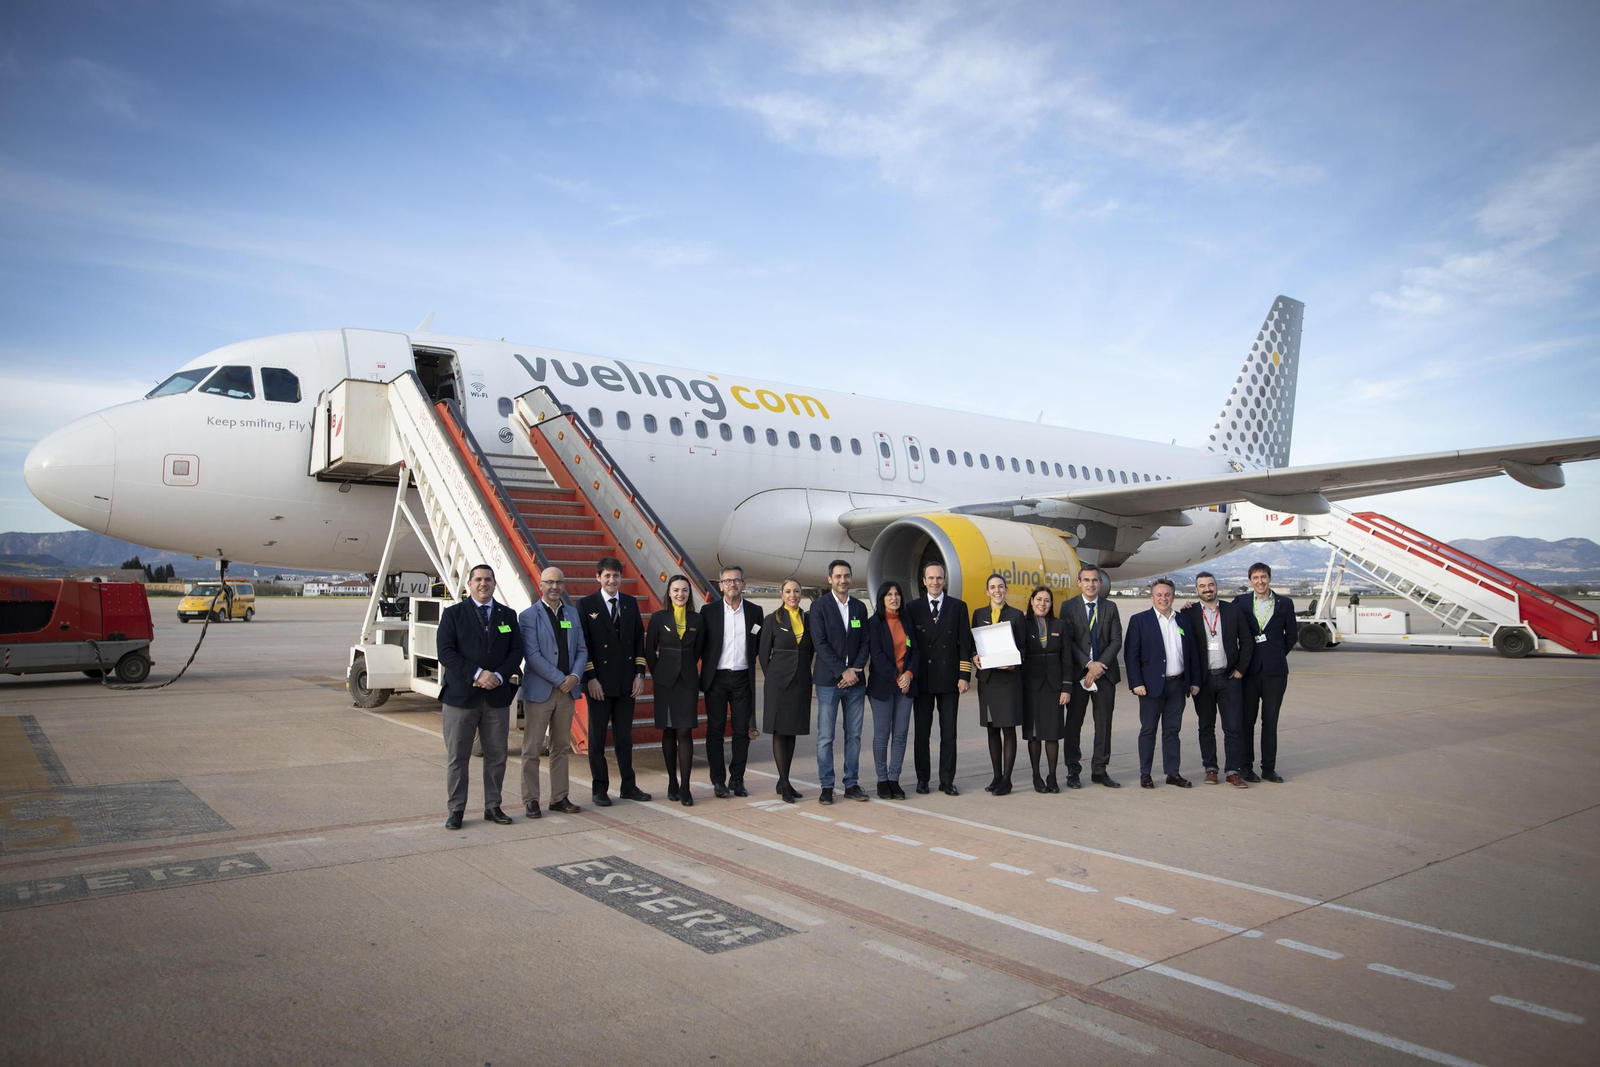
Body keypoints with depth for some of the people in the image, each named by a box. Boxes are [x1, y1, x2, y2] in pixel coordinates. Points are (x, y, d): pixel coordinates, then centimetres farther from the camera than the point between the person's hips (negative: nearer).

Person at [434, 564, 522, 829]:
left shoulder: (508, 615, 10)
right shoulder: (453, 614, 1)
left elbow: (516, 651, 5)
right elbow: (445, 651, -8)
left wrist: (500, 676, -12)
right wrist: (477, 674, -17)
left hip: (498, 696, 3)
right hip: (461, 696, -3)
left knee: (496, 756, 8)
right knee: (457, 757, 3)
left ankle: (493, 806, 18)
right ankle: (456, 809, 12)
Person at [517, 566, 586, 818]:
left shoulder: (572, 615, 10)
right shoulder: (529, 615, -6)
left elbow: (581, 650, 9)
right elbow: (532, 654, -13)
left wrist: (575, 676, -9)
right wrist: (560, 679, -16)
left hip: (567, 690, 5)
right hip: (539, 690, -5)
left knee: (561, 747, 11)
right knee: (532, 748, 2)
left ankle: (559, 798, 18)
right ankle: (531, 800, 10)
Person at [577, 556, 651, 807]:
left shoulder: (630, 603, 8)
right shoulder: (586, 605, -3)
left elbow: (639, 640, 9)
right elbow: (582, 644, -7)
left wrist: (639, 674, 1)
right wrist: (590, 678, -13)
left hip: (626, 682, 4)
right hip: (599, 682, -3)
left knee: (625, 737, 11)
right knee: (597, 737, 6)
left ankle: (628, 786, 20)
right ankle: (600, 789, 14)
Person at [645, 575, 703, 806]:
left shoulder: (697, 619, 4)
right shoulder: (658, 618, 0)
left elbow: (698, 650, 12)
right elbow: (649, 651, 4)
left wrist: (686, 667, 9)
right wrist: (657, 674, 4)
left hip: (688, 680, 1)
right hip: (665, 681, 0)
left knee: (685, 732, -6)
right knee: (669, 732, 6)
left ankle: (685, 788, -5)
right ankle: (672, 783, 17)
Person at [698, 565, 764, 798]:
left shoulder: (754, 611, 5)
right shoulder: (709, 611, 0)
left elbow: (759, 645, 13)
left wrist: (747, 660, 3)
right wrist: (709, 665, -1)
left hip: (742, 678, 1)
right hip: (716, 678, -1)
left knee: (742, 731, 3)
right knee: (715, 730, 3)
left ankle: (737, 779, 13)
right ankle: (719, 781, 11)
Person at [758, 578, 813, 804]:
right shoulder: (774, 620, -1)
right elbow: (764, 652, 2)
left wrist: (803, 671, 10)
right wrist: (771, 676, 3)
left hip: (801, 681, 4)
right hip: (779, 681, -4)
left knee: (792, 731, 9)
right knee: (779, 731, -2)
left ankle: (783, 782, 18)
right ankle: (785, 784, 0)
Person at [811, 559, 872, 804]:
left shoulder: (860, 607, 12)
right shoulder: (819, 606, -2)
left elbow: (864, 643, 9)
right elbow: (820, 643, -9)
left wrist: (855, 670, -6)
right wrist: (842, 672, -14)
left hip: (855, 681, 4)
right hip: (828, 680, -4)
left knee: (854, 735, 7)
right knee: (825, 737, -2)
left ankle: (852, 784, 15)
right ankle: (826, 786, 5)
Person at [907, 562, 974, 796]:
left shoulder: (958, 607, 6)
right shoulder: (913, 608, 5)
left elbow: (965, 643, 3)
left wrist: (964, 675, -4)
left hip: (949, 678, 0)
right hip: (921, 678, 0)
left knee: (949, 733, 3)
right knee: (922, 732, 6)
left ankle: (947, 780, 10)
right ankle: (922, 779, 15)